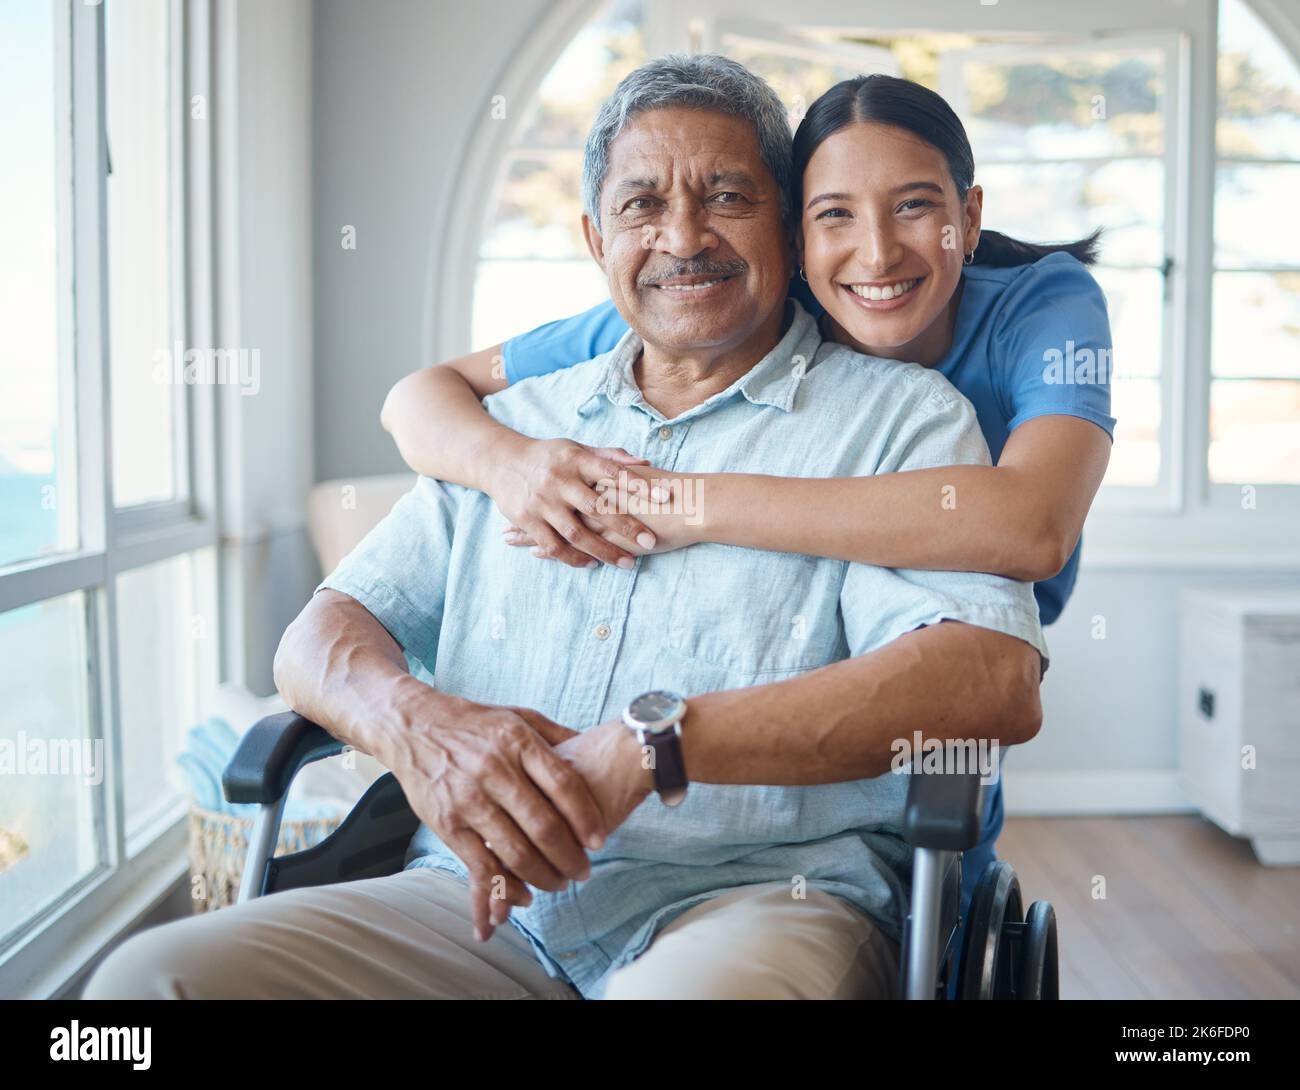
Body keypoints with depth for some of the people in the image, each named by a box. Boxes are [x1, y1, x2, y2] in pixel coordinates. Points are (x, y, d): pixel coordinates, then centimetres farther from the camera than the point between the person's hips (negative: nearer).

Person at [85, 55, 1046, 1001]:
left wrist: (649, 744, -21)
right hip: (485, 902, 4)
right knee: (150, 976, -16)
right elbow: (320, 638, 14)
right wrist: (414, 721, -12)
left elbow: (994, 679, -12)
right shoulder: (516, 422, 19)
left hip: (758, 895, -4)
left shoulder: (897, 415, 5)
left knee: (700, 983, -38)